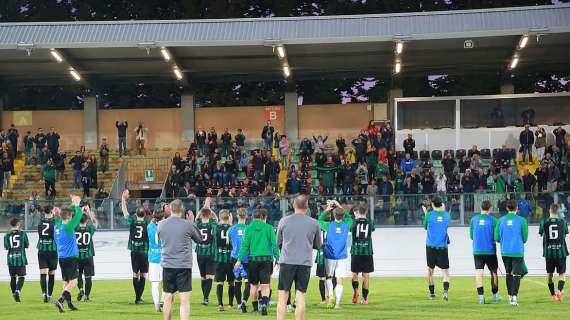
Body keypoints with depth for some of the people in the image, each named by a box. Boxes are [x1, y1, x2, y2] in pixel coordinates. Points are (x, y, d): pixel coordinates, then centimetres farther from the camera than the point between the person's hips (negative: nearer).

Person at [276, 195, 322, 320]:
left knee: (283, 297, 3)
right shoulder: (314, 223, 2)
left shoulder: (284, 221, 1)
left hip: (286, 262, 0)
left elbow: (278, 242, 11)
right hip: (305, 263, 1)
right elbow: (318, 245, 12)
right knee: (300, 297, 3)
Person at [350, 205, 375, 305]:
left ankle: (356, 290, -16)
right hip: (367, 252, 1)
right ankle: (364, 298, 4)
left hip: (356, 252, -1)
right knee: (366, 275, 4)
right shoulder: (369, 223, 3)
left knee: (354, 273, 10)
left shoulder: (354, 222, -4)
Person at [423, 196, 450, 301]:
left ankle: (432, 293, 20)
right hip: (443, 247, 1)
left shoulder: (429, 214, -5)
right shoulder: (446, 214, 1)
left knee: (430, 270, 14)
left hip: (431, 246, -1)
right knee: (445, 271, 0)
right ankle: (446, 290, -24)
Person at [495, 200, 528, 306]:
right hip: (518, 252, -3)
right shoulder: (522, 220, -6)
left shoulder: (501, 220, 1)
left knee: (508, 274, 17)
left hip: (505, 252, 3)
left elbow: (497, 238, 2)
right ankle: (514, 296, -17)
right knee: (516, 274, -2)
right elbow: (525, 238, -3)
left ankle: (510, 296, 23)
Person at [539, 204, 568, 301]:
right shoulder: (562, 222, -2)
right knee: (562, 274, 4)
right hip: (561, 252, -1)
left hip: (548, 252, 1)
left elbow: (541, 234, 13)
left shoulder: (544, 222, -2)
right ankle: (559, 290, -20)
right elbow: (565, 235, 11)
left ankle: (553, 295, 20)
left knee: (550, 274, 13)